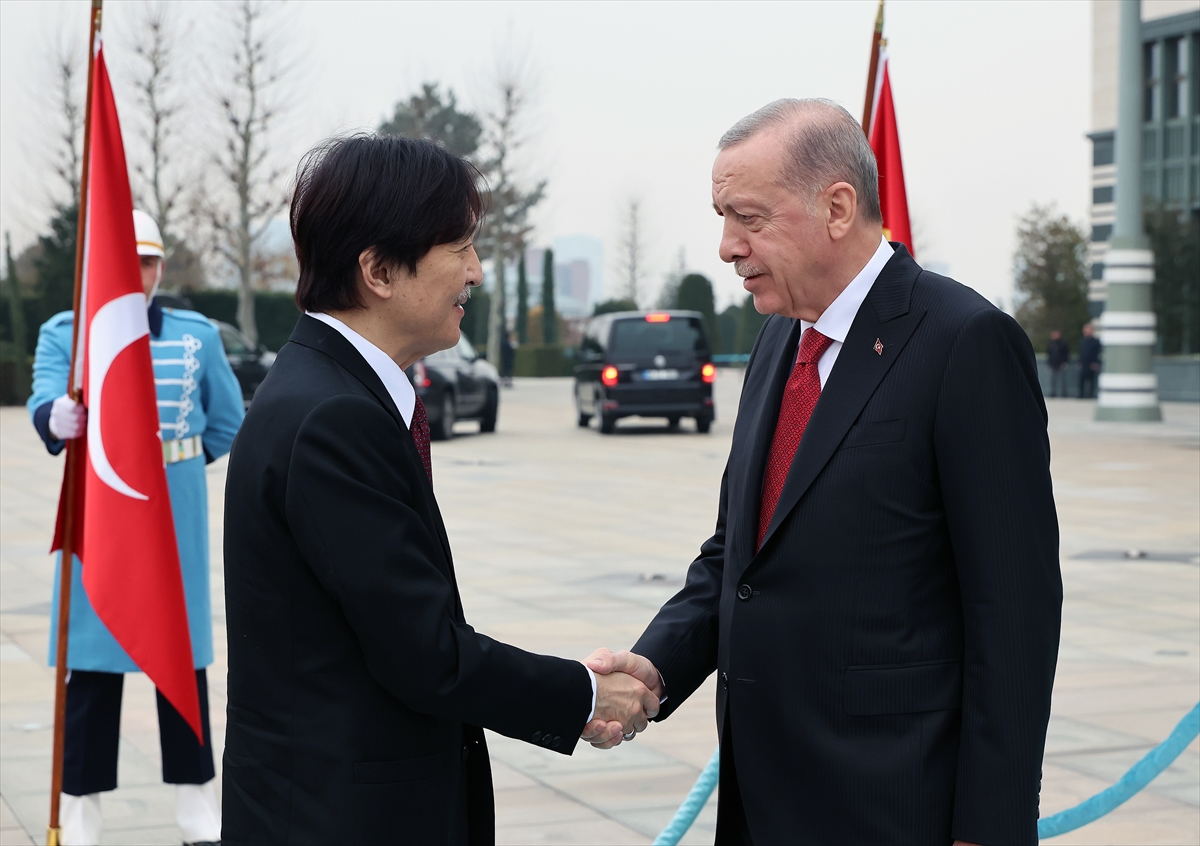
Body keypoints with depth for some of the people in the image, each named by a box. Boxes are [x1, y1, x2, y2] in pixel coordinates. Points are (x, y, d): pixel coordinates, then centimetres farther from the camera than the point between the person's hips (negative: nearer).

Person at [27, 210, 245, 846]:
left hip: (177, 518, 1)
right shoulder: (62, 334, 0)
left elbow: (226, 424, 15)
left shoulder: (197, 335, 5)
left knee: (184, 658, 6)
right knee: (90, 659, 0)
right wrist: (60, 418, -40)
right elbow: (45, 403, -19)